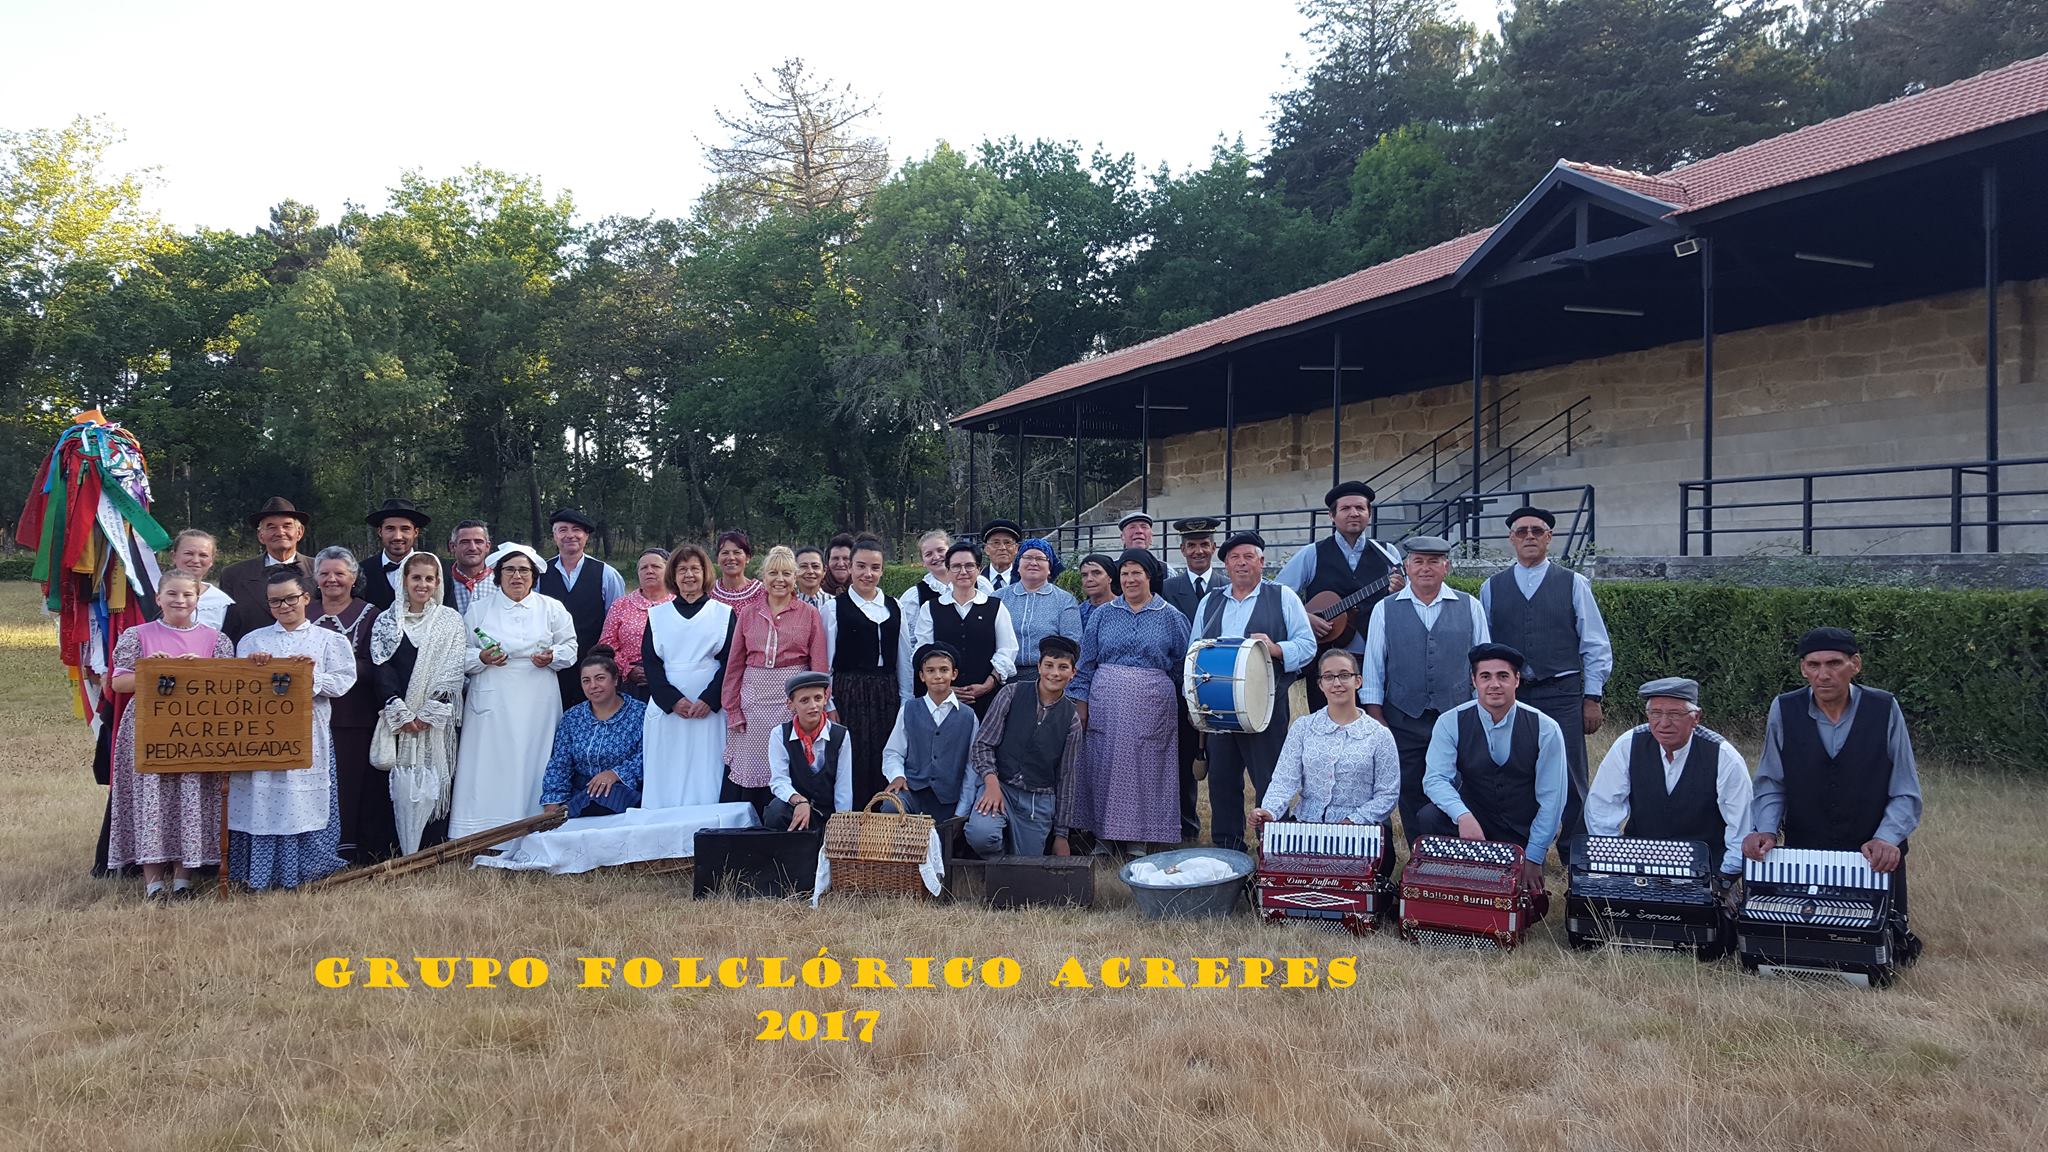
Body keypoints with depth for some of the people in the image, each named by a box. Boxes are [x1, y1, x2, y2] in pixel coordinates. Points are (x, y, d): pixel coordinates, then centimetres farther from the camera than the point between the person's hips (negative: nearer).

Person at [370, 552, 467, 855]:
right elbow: (382, 667, 1)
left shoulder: (451, 620, 6)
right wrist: (401, 712, -10)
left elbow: (452, 670, -1)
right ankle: (402, 852, 4)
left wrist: (430, 712, -10)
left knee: (434, 781, -3)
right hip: (398, 718, 1)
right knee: (401, 783, -1)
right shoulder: (386, 621, 9)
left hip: (437, 717, -1)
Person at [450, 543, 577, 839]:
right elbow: (462, 654, 9)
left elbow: (570, 647, 10)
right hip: (492, 702, 0)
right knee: (490, 770, -5)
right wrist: (481, 658, -11)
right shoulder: (479, 609, 10)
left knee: (534, 765, 0)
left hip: (538, 704, 1)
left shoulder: (552, 608, 10)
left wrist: (552, 656, -10)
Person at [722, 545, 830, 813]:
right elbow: (734, 665, 12)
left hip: (793, 698, -2)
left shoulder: (810, 614, 4)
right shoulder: (748, 613, 10)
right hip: (754, 698, 2)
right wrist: (733, 710, 7)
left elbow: (819, 666, 2)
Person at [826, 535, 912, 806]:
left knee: (885, 765, 3)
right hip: (849, 694, -3)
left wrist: (905, 702, 9)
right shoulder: (836, 607, 0)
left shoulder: (895, 608, 11)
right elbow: (825, 661, -1)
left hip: (887, 695, 3)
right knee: (854, 766, -4)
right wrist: (830, 706, -6)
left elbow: (904, 660, 13)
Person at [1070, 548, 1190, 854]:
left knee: (1145, 769, 1)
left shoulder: (1171, 617, 5)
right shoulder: (1103, 614, 9)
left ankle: (1139, 840, 12)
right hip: (1105, 707, 2)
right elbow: (1086, 663, 8)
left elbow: (1182, 668, 8)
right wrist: (1081, 704, 2)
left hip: (1151, 710, -1)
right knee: (1102, 767, 2)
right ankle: (1103, 836, 14)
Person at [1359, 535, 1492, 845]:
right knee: (1411, 797, 5)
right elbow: (1373, 668, 5)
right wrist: (1376, 719, -1)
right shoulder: (1385, 610, 5)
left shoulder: (1470, 607, 7)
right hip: (1403, 722, 0)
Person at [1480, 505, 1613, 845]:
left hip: (1561, 694, -1)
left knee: (1570, 782, -2)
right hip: (1507, 696, 2)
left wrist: (1592, 698, -1)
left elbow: (1596, 647, 5)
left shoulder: (1574, 584, 5)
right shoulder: (1492, 587, 9)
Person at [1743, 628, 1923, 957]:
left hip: (1874, 861, -1)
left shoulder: (1884, 709, -8)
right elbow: (1771, 784, 1)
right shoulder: (1784, 711, -6)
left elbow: (1905, 792, -6)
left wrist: (1887, 838, -21)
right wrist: (1766, 829, -16)